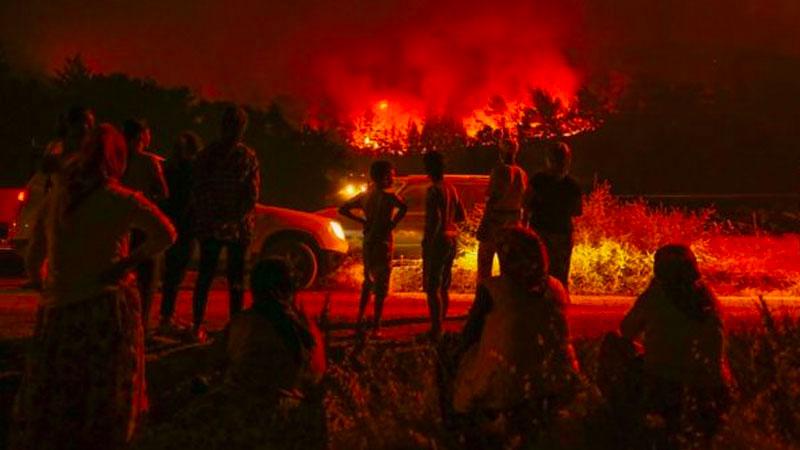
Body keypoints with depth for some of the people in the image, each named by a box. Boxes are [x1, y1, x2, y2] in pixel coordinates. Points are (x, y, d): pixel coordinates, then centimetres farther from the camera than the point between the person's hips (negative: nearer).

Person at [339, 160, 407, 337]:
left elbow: (343, 209, 14)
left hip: (367, 242, 7)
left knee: (368, 282, 22)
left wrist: (362, 221, 10)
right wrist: (392, 223, -19)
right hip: (382, 242, -7)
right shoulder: (386, 195, -14)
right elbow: (403, 207, -33)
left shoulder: (365, 196, 7)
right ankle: (376, 326, -1)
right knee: (381, 286, 0)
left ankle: (360, 320, 23)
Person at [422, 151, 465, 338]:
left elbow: (435, 219, -23)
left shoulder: (434, 190, -16)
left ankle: (436, 329, -9)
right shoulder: (451, 188, 11)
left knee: (432, 288, -7)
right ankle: (440, 326, 24)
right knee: (443, 287, 17)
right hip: (452, 239, 9)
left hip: (438, 240, -9)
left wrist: (428, 242, -17)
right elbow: (461, 216, 17)